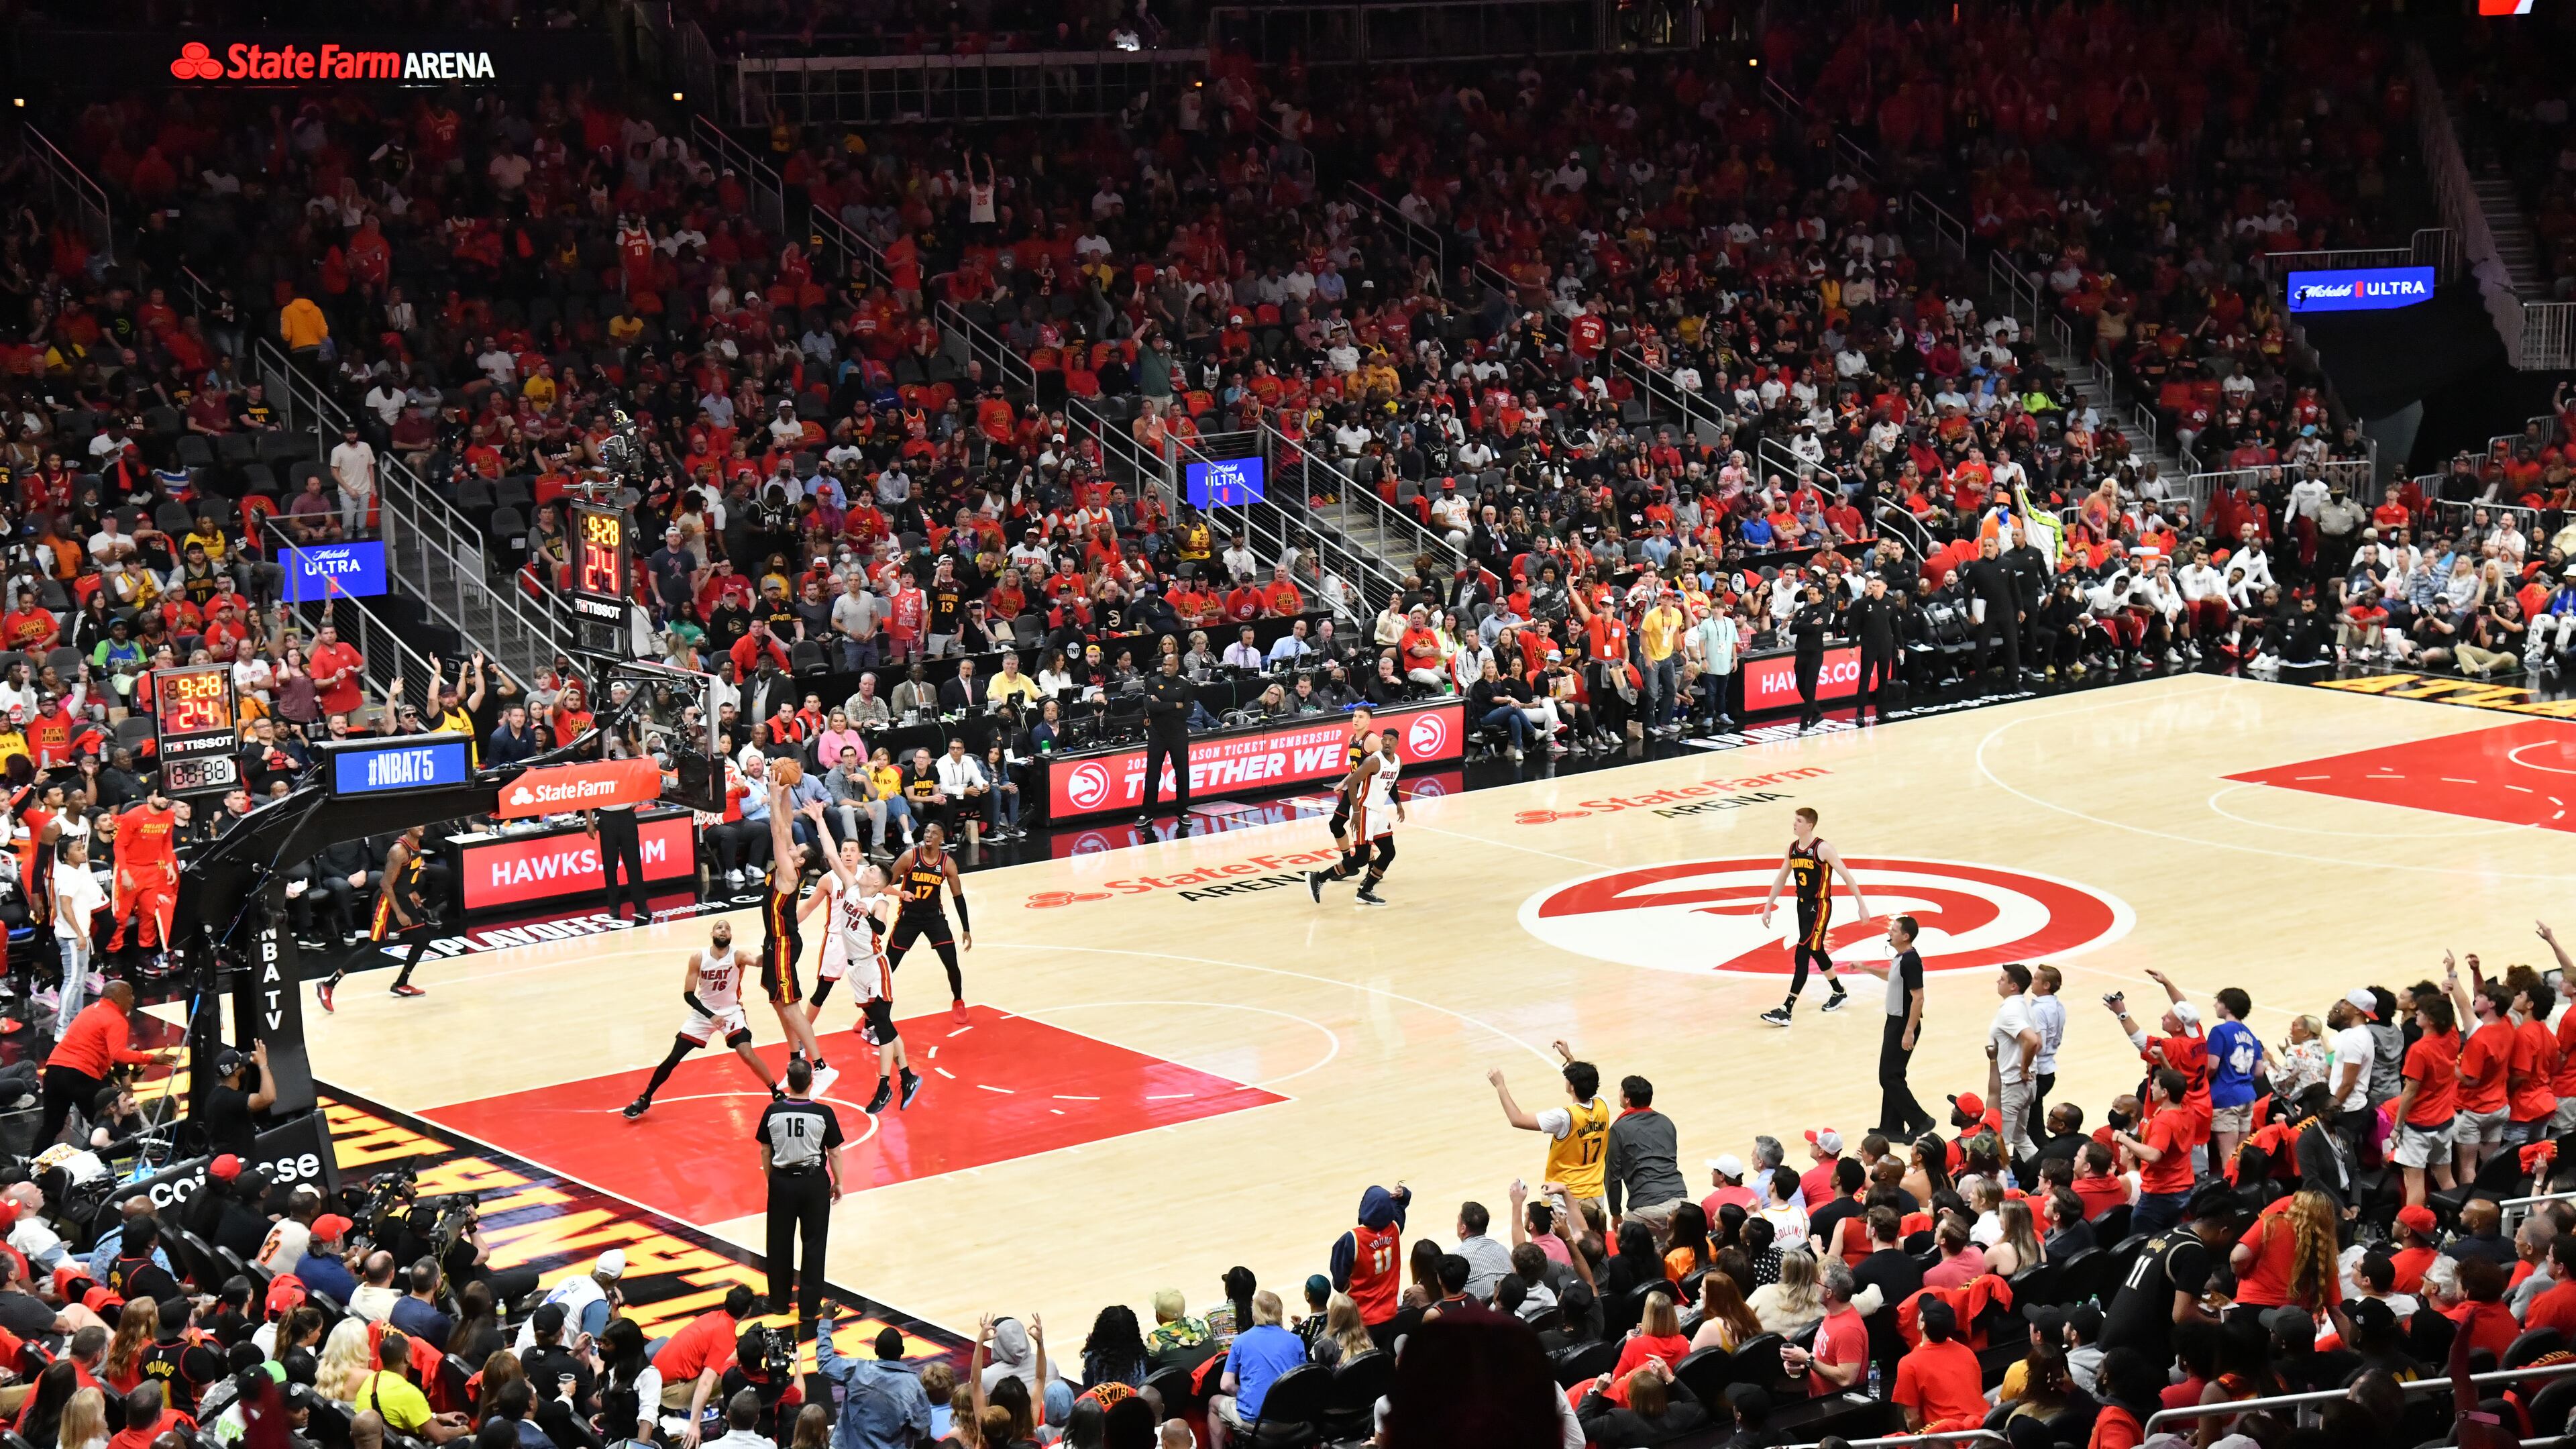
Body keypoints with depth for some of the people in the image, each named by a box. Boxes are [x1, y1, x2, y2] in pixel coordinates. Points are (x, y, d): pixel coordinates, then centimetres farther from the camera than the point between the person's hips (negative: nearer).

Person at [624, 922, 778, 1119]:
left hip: (731, 1012, -1)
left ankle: (777, 1094, -1)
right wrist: (710, 1015, -23)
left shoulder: (737, 956, -17)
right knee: (673, 1058, 1)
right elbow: (688, 994, -12)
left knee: (748, 1055, -21)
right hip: (704, 1012, 1)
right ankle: (644, 1100, 18)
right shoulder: (698, 958, -14)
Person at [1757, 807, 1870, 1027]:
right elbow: (1781, 879, 15)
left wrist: (1862, 905, -12)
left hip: (1819, 907, -8)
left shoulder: (1822, 849, -17)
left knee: (1801, 955, -13)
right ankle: (1839, 993, 43)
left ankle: (1786, 1011, -16)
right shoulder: (1793, 848, 4)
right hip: (1802, 905, 8)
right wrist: (1768, 907, 12)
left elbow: (1846, 876, -13)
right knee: (1816, 951, 21)